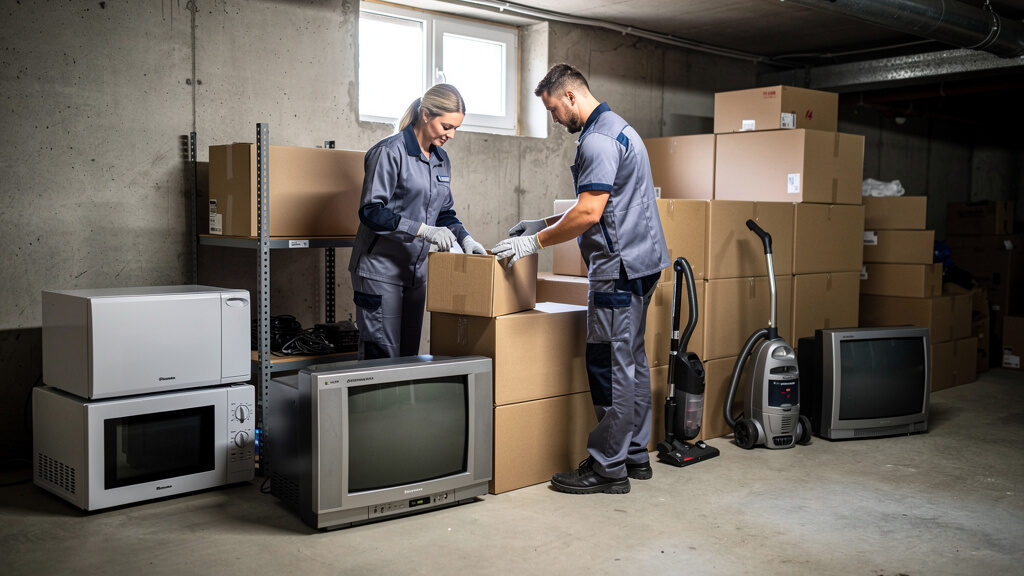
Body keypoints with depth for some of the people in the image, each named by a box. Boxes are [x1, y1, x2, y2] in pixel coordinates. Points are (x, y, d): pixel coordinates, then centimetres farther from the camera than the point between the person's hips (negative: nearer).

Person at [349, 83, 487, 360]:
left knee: (409, 355, 11)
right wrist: (423, 230, -24)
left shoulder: (441, 159, 12)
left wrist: (464, 238, 0)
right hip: (380, 270, -7)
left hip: (416, 270, 8)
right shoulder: (390, 152, -12)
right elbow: (372, 212, -18)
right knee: (383, 357, -6)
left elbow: (444, 212, 19)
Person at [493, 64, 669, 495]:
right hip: (640, 262, 11)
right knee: (631, 360, 14)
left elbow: (589, 213, -23)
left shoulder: (598, 140, -15)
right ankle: (635, 455, 22)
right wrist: (543, 224, 19)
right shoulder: (618, 128, 20)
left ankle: (607, 467, 1)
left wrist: (535, 242, -14)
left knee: (609, 366, -6)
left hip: (620, 266, -11)